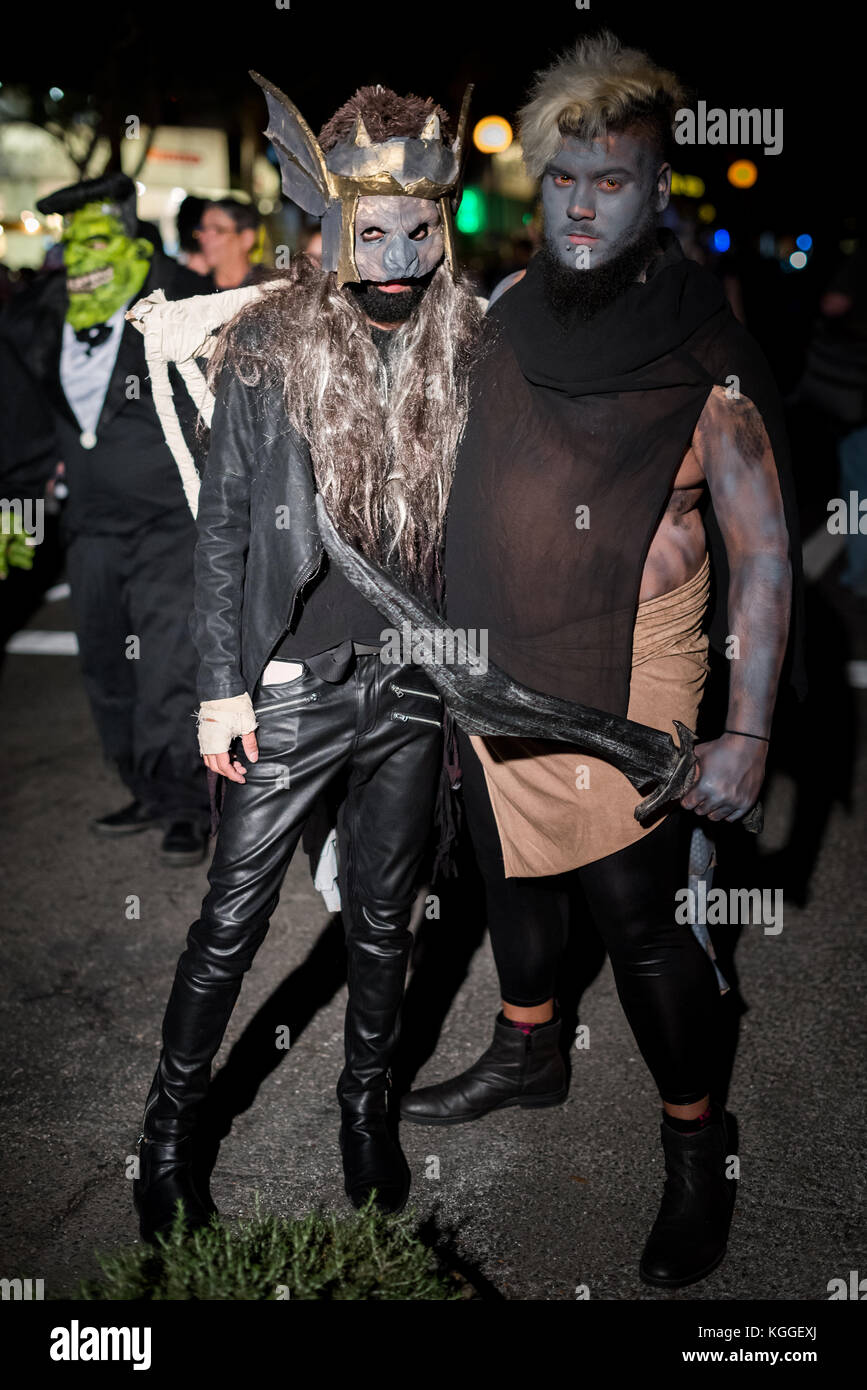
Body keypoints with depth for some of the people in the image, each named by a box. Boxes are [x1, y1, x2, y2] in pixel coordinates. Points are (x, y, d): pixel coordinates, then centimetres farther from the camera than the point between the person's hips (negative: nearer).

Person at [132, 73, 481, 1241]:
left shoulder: (463, 351, 0)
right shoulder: (267, 348, -7)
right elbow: (223, 529, -4)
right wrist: (222, 686, -6)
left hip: (412, 691, 3)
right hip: (292, 691, -2)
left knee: (384, 917, 17)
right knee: (234, 917, 7)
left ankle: (367, 1101, 38)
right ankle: (172, 1122, 28)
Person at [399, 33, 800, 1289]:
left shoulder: (709, 359, -13)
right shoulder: (512, 319, 4)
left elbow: (763, 556, -13)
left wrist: (748, 733, -17)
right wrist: (452, 637, 15)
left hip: (621, 698, -6)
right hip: (492, 672, 6)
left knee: (638, 919, 1)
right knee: (514, 871, 21)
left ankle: (697, 1148, 23)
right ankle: (527, 1055, 46)